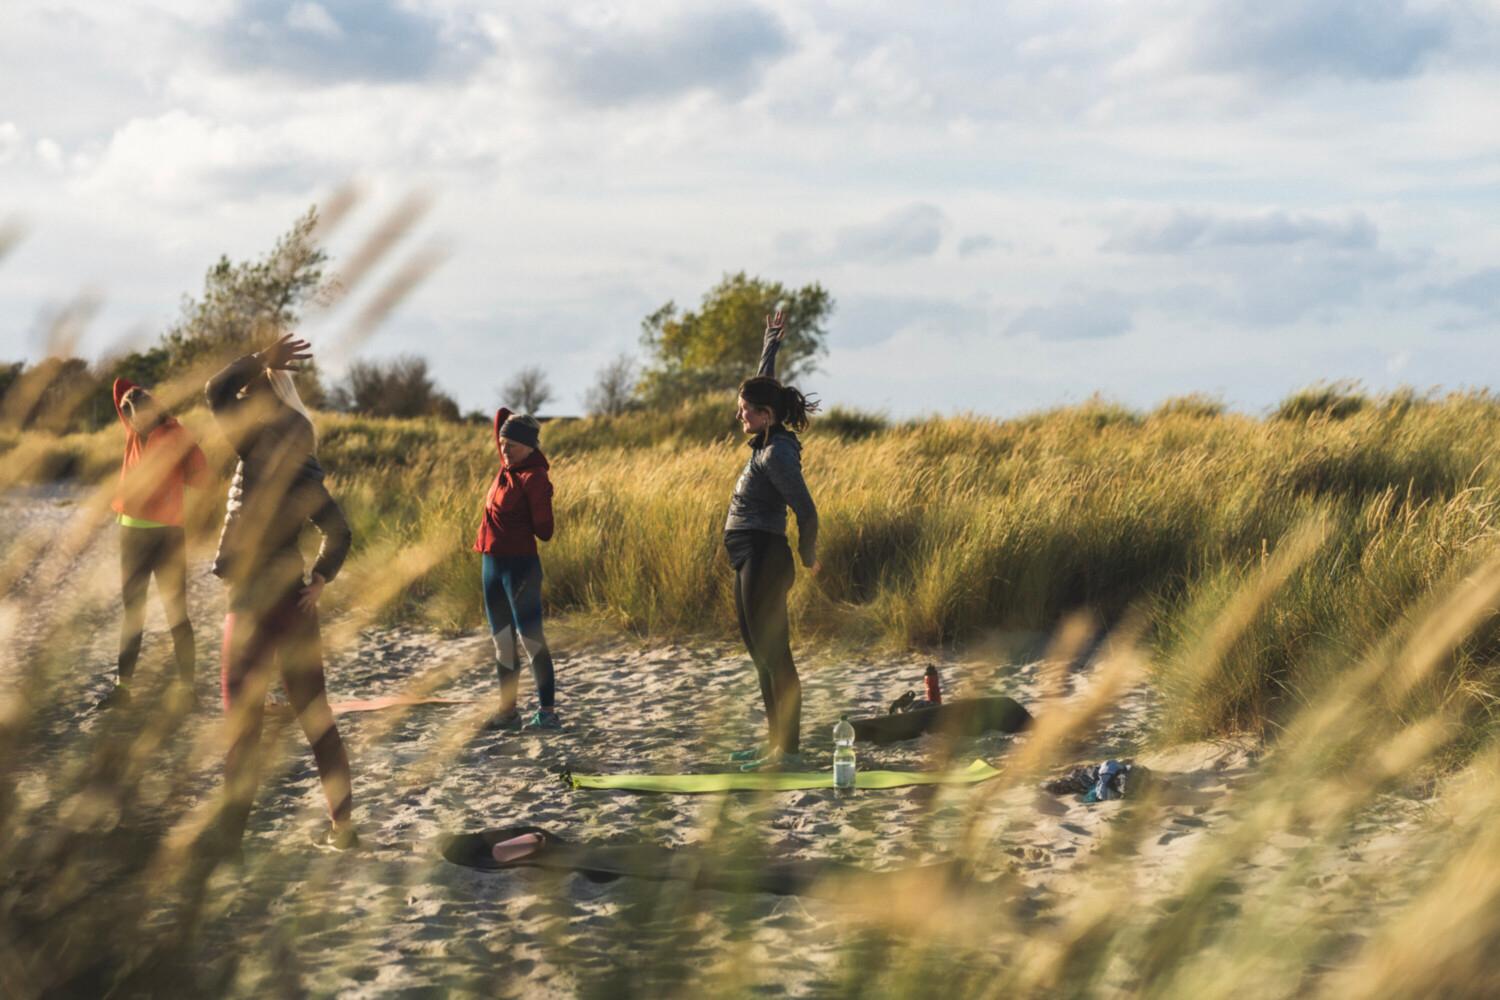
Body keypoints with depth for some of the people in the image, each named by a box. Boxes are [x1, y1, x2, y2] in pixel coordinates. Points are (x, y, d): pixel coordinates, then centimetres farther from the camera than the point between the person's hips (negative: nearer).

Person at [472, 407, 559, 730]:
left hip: (520, 564, -9)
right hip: (492, 561, 9)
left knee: (530, 637, -7)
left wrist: (517, 528, -1)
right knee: (502, 639, 13)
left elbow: (544, 530, -15)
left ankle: (547, 712, -5)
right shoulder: (509, 465, 9)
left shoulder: (534, 478, -14)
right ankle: (507, 711, 19)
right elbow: (501, 415, 21)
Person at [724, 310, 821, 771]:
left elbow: (806, 510, -18)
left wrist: (808, 554, -3)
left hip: (764, 559, -10)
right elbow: (763, 384, 28)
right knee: (761, 654, 13)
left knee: (774, 655, -7)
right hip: (751, 560, 10)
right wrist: (771, 344, 35)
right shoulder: (769, 441, 10)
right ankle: (776, 743, 20)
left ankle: (790, 751, -4)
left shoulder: (777, 454, -17)